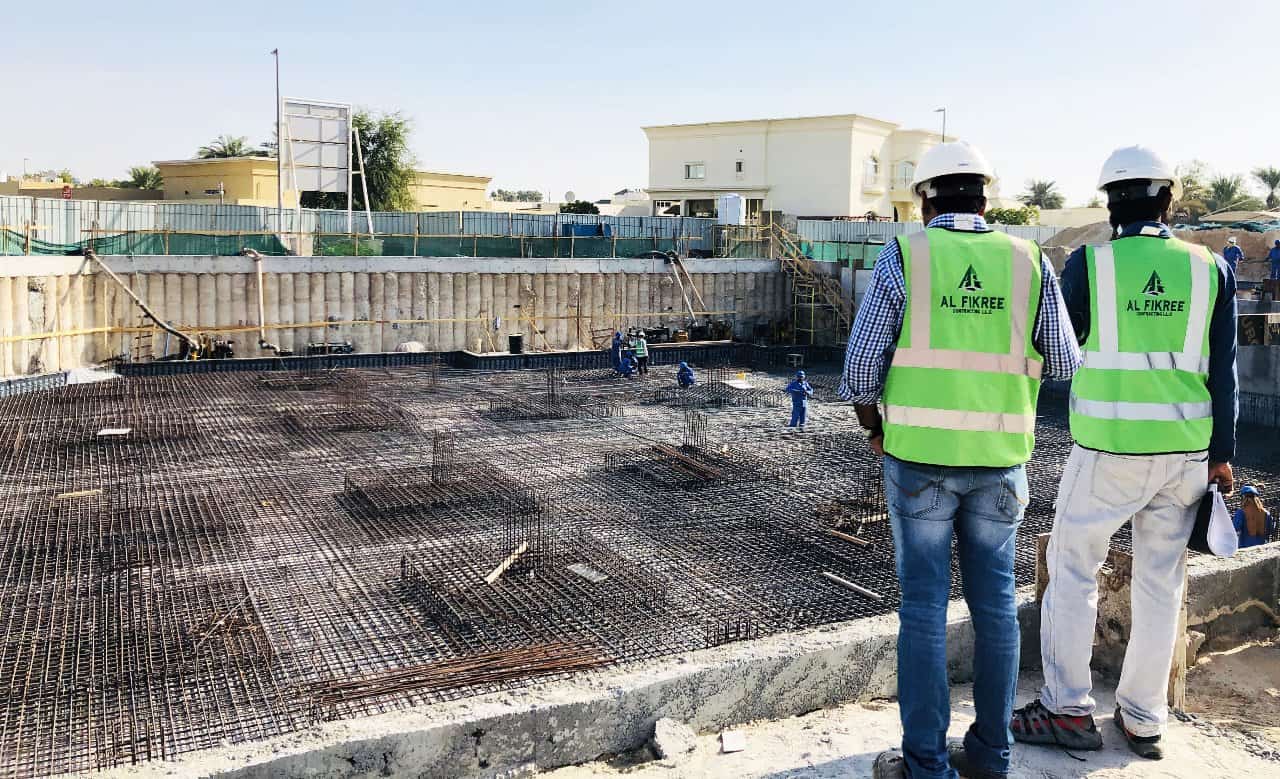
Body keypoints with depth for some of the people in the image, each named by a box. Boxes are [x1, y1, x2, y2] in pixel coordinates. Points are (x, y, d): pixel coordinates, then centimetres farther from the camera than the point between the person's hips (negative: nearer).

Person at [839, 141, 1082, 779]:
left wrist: (873, 427, 11)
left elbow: (861, 365, -7)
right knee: (994, 600, 13)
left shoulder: (903, 257, -6)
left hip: (920, 454, -3)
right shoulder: (1029, 261, 1)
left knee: (924, 605, 5)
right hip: (999, 459, 3)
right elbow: (1063, 363, 7)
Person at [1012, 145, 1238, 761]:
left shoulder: (1088, 263, -5)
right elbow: (1224, 370, 4)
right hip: (1187, 451, 4)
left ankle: (1068, 710, 12)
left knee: (1071, 570, 9)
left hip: (1109, 449, -3)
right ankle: (1142, 719, 22)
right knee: (1161, 583, 12)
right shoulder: (1211, 269, 3)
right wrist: (1221, 454, 10)